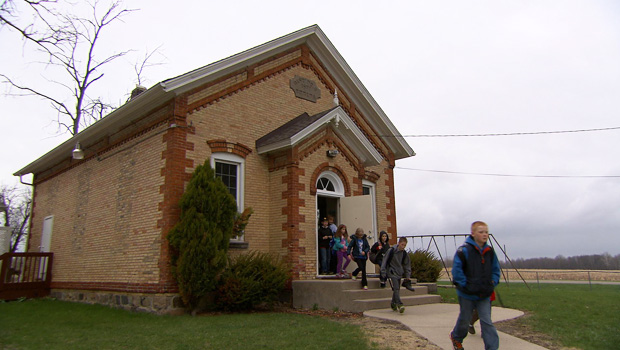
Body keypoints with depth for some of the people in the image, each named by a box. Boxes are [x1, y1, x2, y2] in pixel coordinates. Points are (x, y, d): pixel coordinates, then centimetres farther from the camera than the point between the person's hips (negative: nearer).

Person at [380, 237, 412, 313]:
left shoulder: (405, 254, 3)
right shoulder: (391, 251, -11)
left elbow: (407, 265, 14)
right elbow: (384, 262, -6)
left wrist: (407, 277, 10)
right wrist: (383, 273, -7)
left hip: (399, 274, 5)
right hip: (391, 273, -5)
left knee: (397, 290, 9)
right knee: (396, 289, -18)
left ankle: (393, 304, 25)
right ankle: (399, 304, -25)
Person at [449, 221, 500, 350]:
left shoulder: (490, 251, 1)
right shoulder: (464, 250, -17)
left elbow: (495, 269, 13)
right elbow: (456, 270, -17)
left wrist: (492, 284, 1)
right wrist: (465, 285, -18)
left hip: (484, 295, 3)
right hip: (467, 294, -3)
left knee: (487, 321, -2)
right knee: (464, 320, 15)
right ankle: (456, 337, 42)